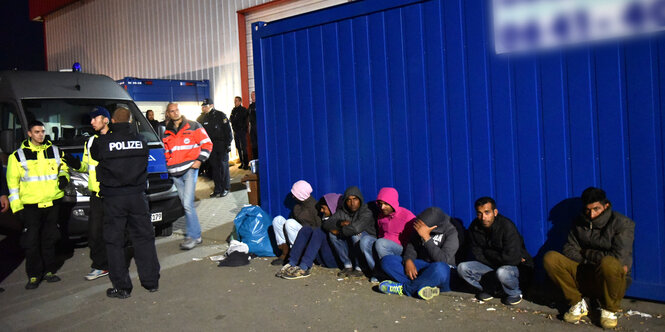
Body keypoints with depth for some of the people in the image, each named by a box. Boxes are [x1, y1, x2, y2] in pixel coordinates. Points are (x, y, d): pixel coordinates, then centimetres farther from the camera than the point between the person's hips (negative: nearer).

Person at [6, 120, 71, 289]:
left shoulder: (55, 151, 9)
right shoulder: (18, 155, 0)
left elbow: (63, 168, 24)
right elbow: (13, 182, 1)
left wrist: (64, 177, -1)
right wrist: (16, 206, -4)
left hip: (52, 202, 3)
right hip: (31, 205, -3)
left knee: (49, 239, 12)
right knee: (32, 242, 0)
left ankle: (49, 271, 23)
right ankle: (34, 276, 10)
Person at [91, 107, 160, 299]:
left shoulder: (102, 142, -8)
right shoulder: (140, 141, 2)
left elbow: (94, 156, 9)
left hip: (113, 198, -3)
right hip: (137, 196, 3)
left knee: (114, 242, 7)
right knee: (144, 238, 12)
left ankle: (122, 287, 10)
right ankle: (151, 282, 18)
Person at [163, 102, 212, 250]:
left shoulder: (193, 126, 2)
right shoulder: (167, 132, 15)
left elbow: (207, 144, 2)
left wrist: (199, 160, -8)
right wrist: (168, 165, 11)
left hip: (190, 169, -5)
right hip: (175, 173, 5)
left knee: (187, 203, -15)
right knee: (185, 204, 7)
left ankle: (193, 236, -7)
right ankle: (196, 234, 15)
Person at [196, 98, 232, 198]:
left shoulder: (220, 115, -6)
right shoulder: (203, 118, 10)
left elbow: (227, 130, -7)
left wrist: (228, 144, -12)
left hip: (221, 145, -5)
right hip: (210, 146, 5)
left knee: (223, 166, -2)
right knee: (214, 167, 7)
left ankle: (225, 188, 6)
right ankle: (217, 189, 14)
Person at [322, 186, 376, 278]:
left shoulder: (366, 212, -19)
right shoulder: (342, 212, 1)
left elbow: (356, 228, -36)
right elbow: (326, 224, -8)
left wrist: (339, 231, -18)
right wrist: (340, 223, -26)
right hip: (350, 246, 6)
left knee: (356, 234, -34)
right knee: (332, 234, -13)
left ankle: (359, 268, -18)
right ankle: (348, 266, -7)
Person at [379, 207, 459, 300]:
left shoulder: (451, 232, -14)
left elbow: (443, 259, -22)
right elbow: (411, 245, 5)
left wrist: (426, 237, -25)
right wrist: (408, 260, -16)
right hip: (421, 267, 6)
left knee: (439, 268, -43)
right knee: (387, 260, -13)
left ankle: (404, 288, -21)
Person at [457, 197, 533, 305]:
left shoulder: (507, 226, -25)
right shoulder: (474, 227, -8)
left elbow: (511, 258, -32)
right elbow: (478, 255, -6)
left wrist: (487, 253, -17)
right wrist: (497, 258, -17)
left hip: (516, 266, -6)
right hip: (491, 264, 6)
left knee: (502, 272, -40)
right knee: (462, 268, -13)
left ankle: (514, 294, -5)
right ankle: (491, 289, 8)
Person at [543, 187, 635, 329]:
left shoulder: (623, 223, -8)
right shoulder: (579, 223, 6)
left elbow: (619, 258, -19)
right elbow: (569, 251, 0)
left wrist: (586, 252, -8)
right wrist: (597, 259, -14)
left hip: (612, 280, -4)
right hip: (585, 277, 4)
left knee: (610, 263, -40)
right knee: (550, 258, -18)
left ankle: (609, 310, -10)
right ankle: (577, 304, -4)